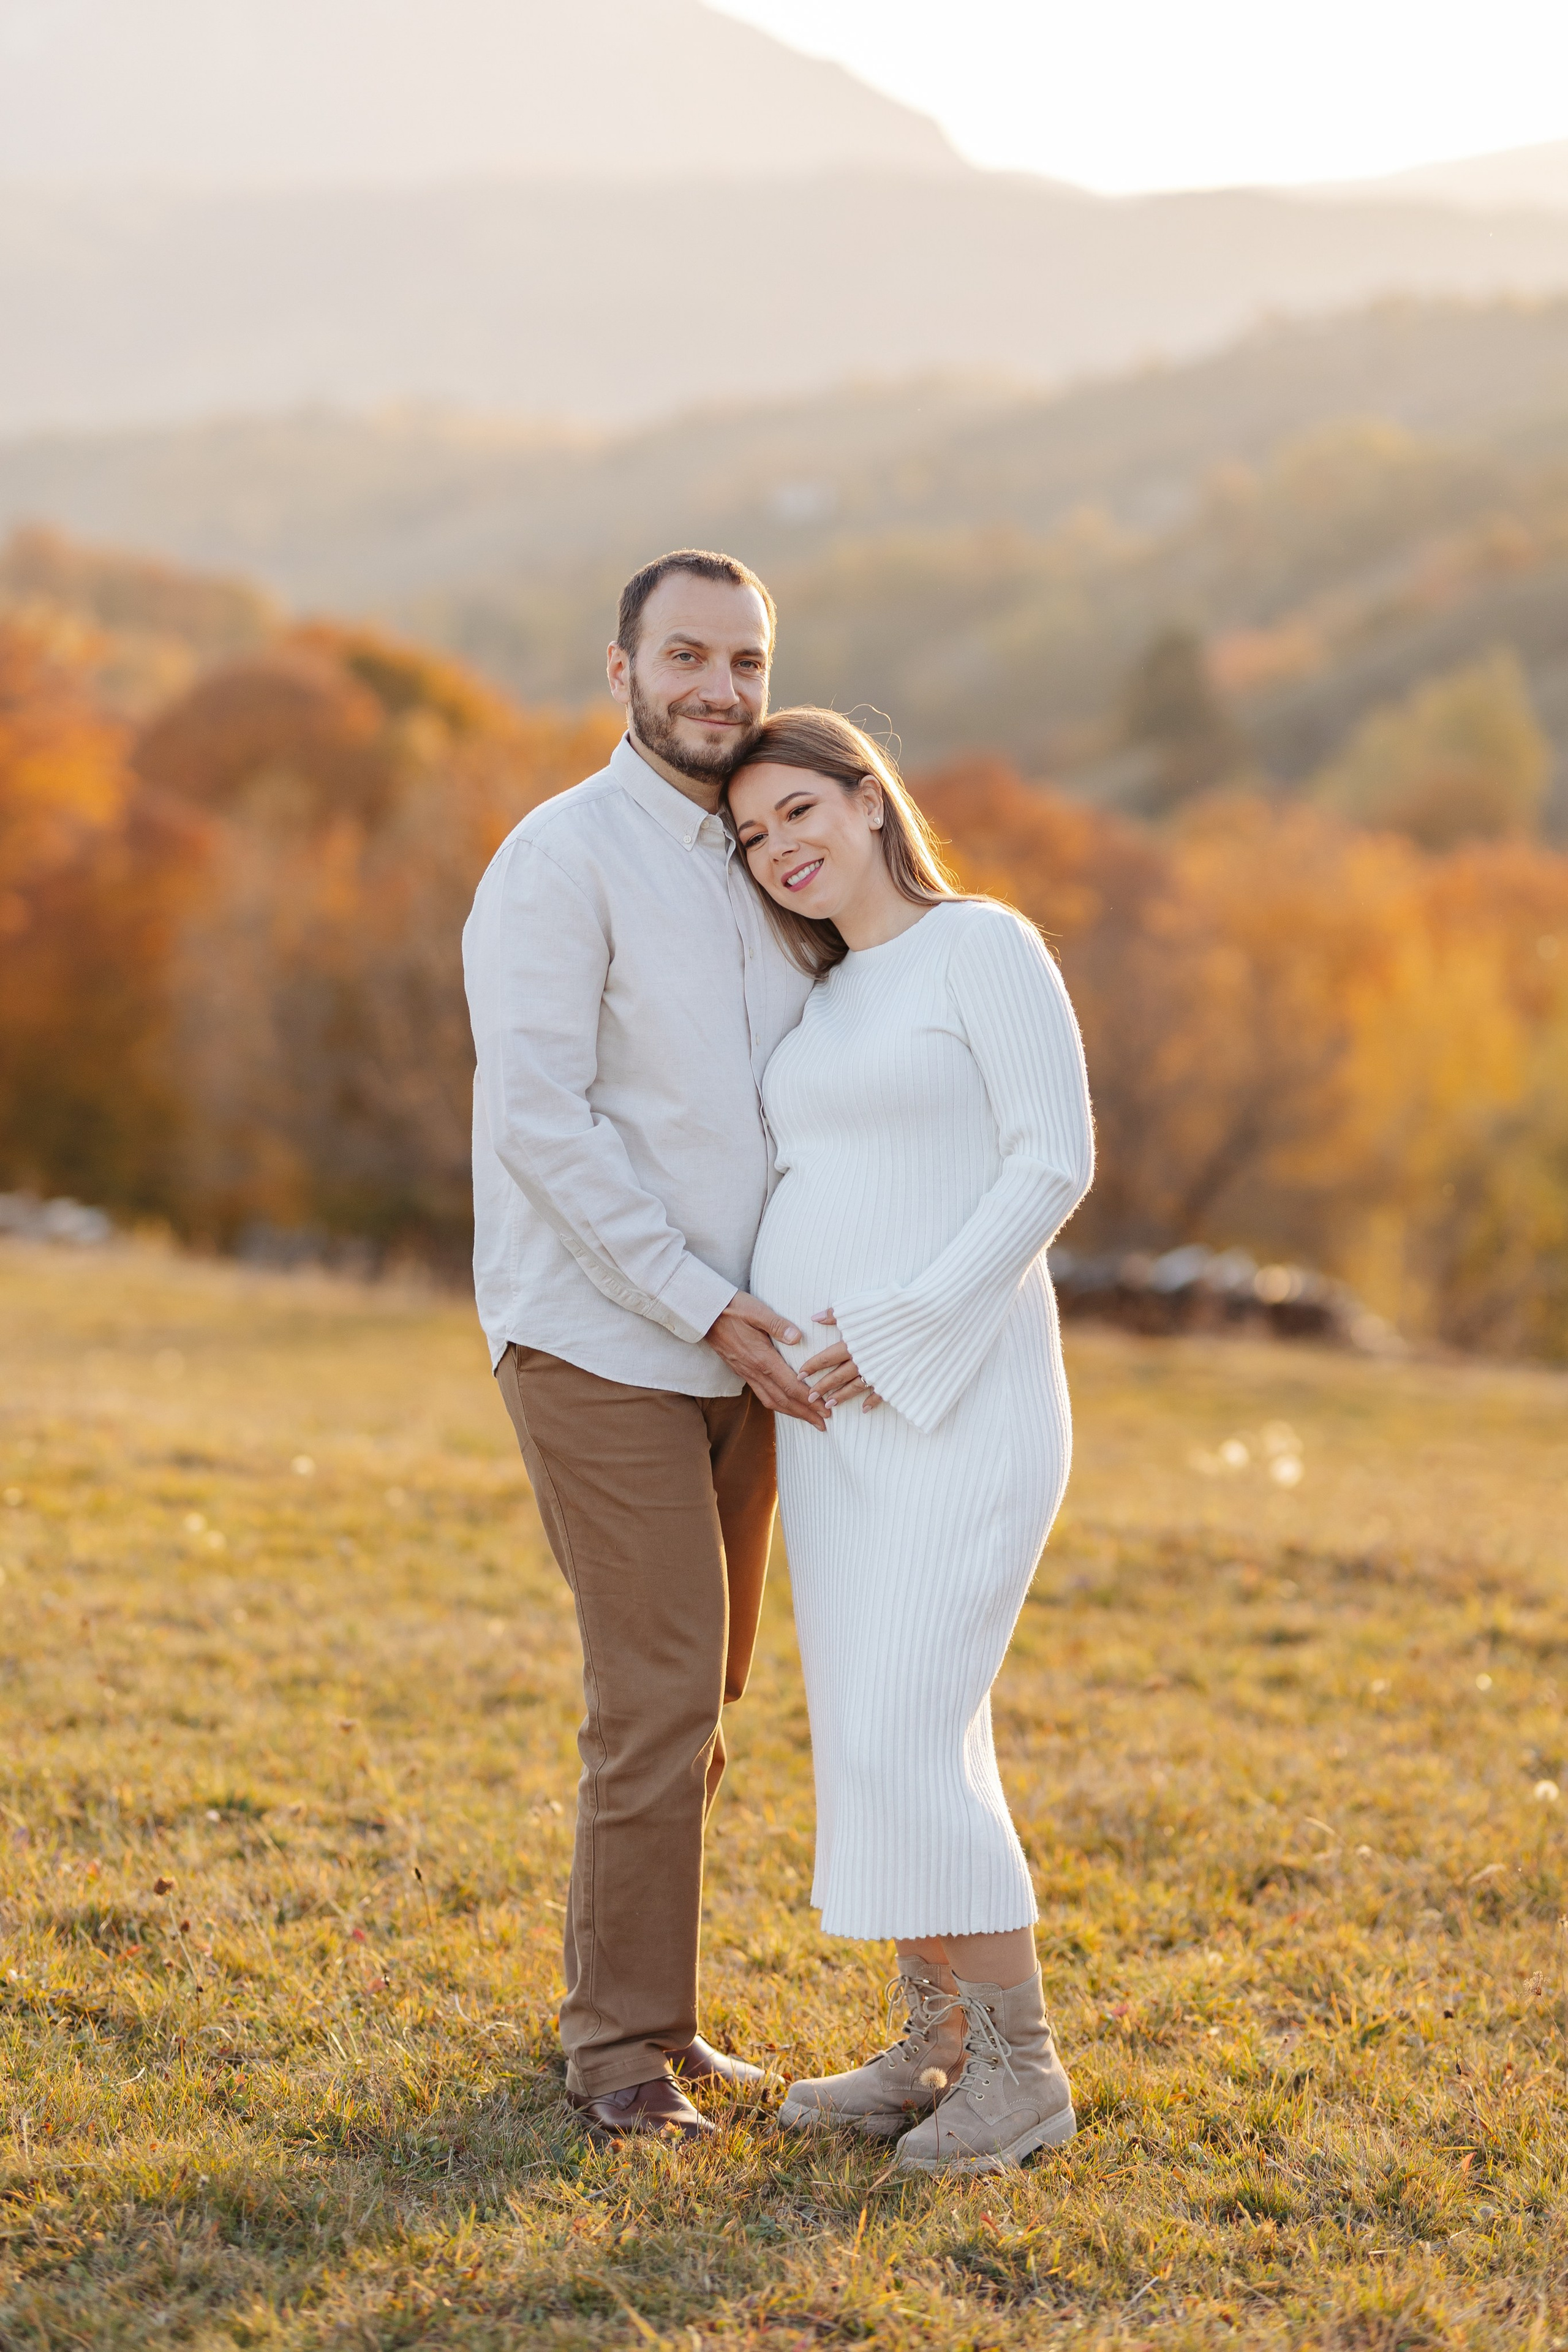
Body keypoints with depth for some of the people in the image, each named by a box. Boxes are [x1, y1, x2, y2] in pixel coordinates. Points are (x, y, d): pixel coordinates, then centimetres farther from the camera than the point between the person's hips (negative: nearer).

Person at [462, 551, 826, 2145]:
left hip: (722, 1345, 8)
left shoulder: (754, 874, 13)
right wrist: (707, 1309, -19)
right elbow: (542, 1123, -18)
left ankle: (630, 2009, 24)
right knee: (657, 1698, -9)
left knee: (694, 1697, 12)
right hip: (601, 1343, -8)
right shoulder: (563, 861, -12)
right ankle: (622, 2052, 2)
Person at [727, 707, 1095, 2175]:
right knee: (876, 1734, 7)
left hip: (954, 1401, -8)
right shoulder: (831, 999, 17)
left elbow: (1055, 1160, -14)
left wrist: (905, 1333, -18)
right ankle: (937, 2053, 15)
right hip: (837, 1405, 8)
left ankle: (1019, 2067, -5)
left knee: (904, 1735, -14)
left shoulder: (985, 943, -7)